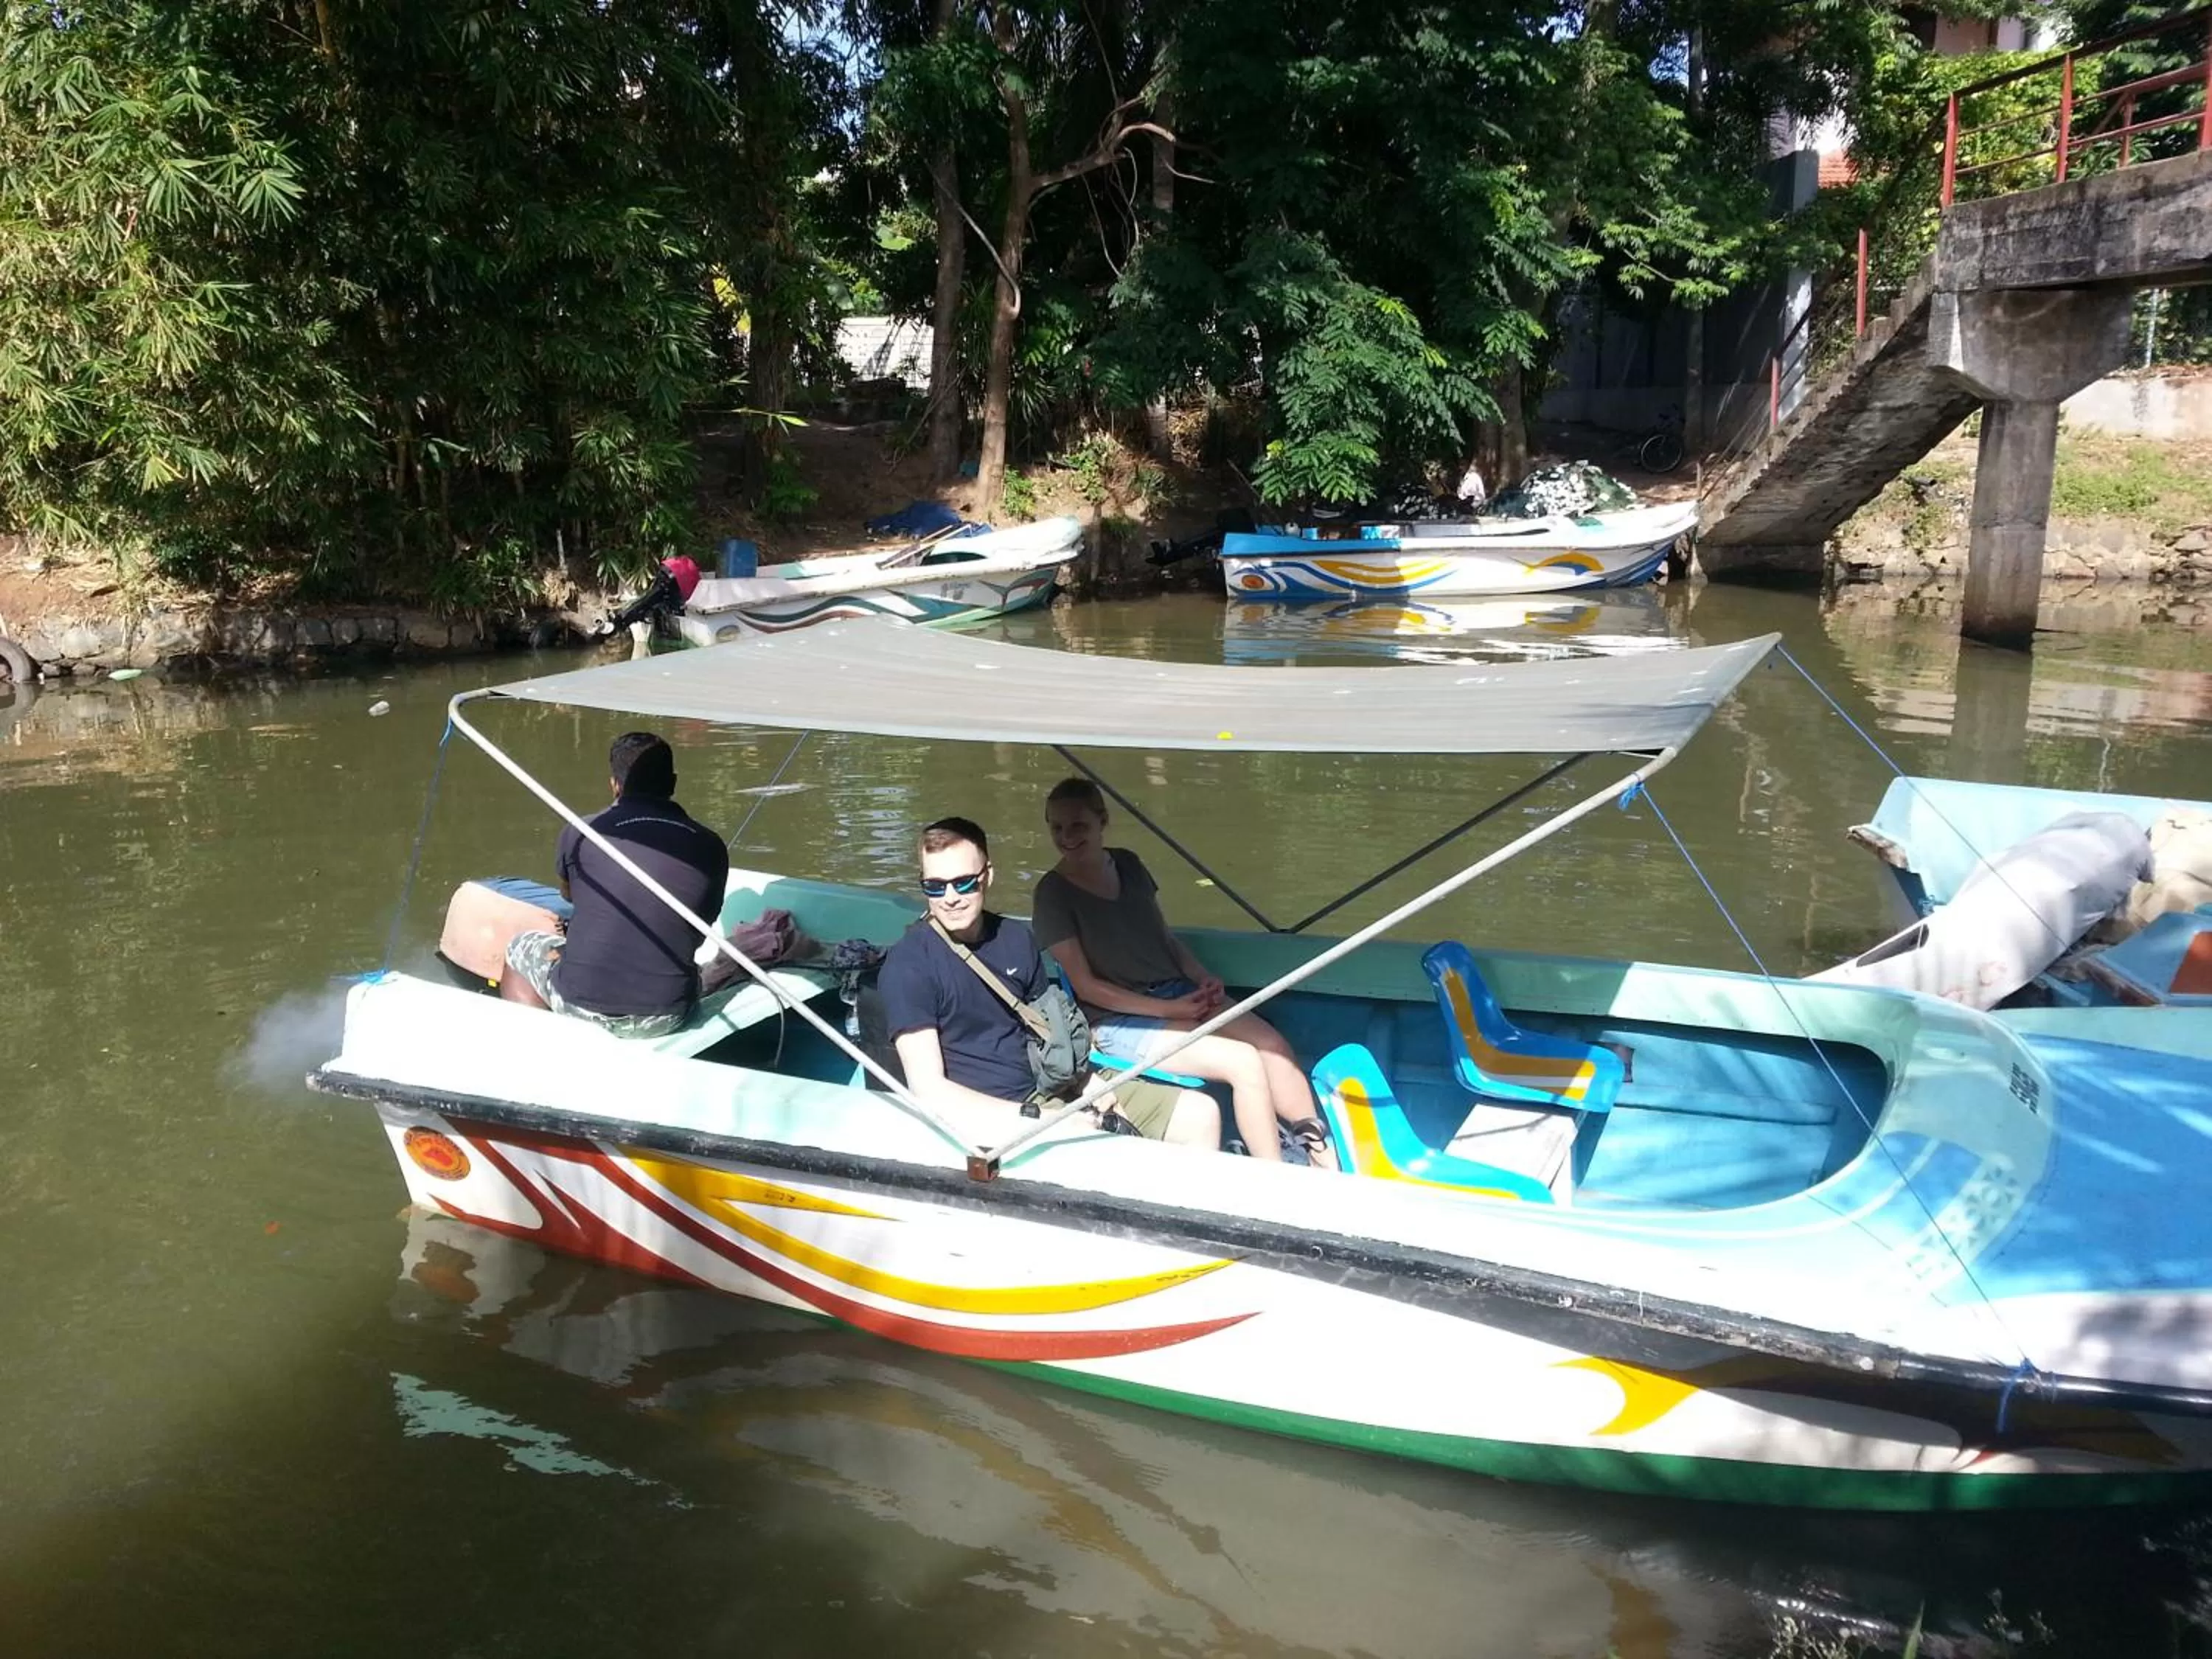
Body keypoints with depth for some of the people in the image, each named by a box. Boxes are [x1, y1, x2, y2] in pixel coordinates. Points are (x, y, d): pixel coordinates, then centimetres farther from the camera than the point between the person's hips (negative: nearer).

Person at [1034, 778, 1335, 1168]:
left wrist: (1205, 980, -3)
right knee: (1244, 1062, -22)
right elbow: (1086, 987, -12)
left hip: (1177, 992, 6)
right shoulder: (1054, 893, -9)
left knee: (1271, 1041, -15)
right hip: (1119, 1019, -6)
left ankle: (1323, 1156, -4)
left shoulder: (1127, 864, 8)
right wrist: (1169, 1011, -15)